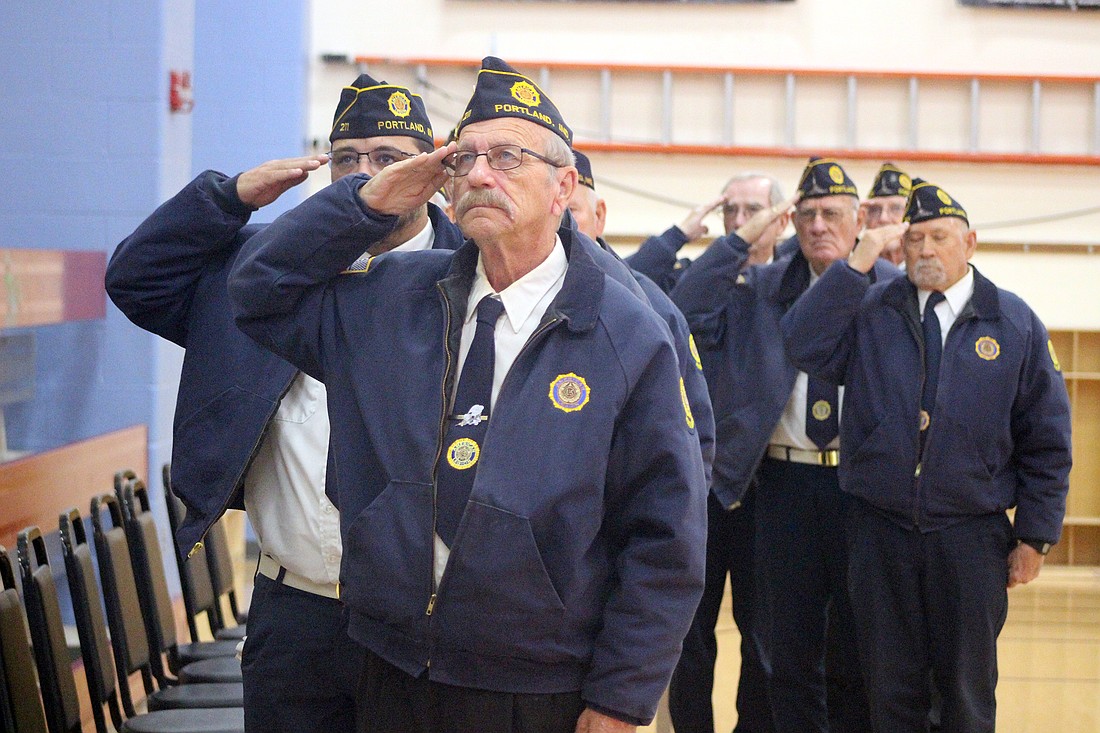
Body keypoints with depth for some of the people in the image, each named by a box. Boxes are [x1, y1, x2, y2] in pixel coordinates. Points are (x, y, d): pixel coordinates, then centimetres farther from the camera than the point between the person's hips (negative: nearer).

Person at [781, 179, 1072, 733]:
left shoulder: (1014, 324, 4)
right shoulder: (870, 310, 5)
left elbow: (1046, 441, 5)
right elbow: (804, 346, -13)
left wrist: (1034, 535, 1)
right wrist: (857, 265, -13)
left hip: (972, 539, 0)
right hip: (881, 530, 1)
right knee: (892, 688, 8)